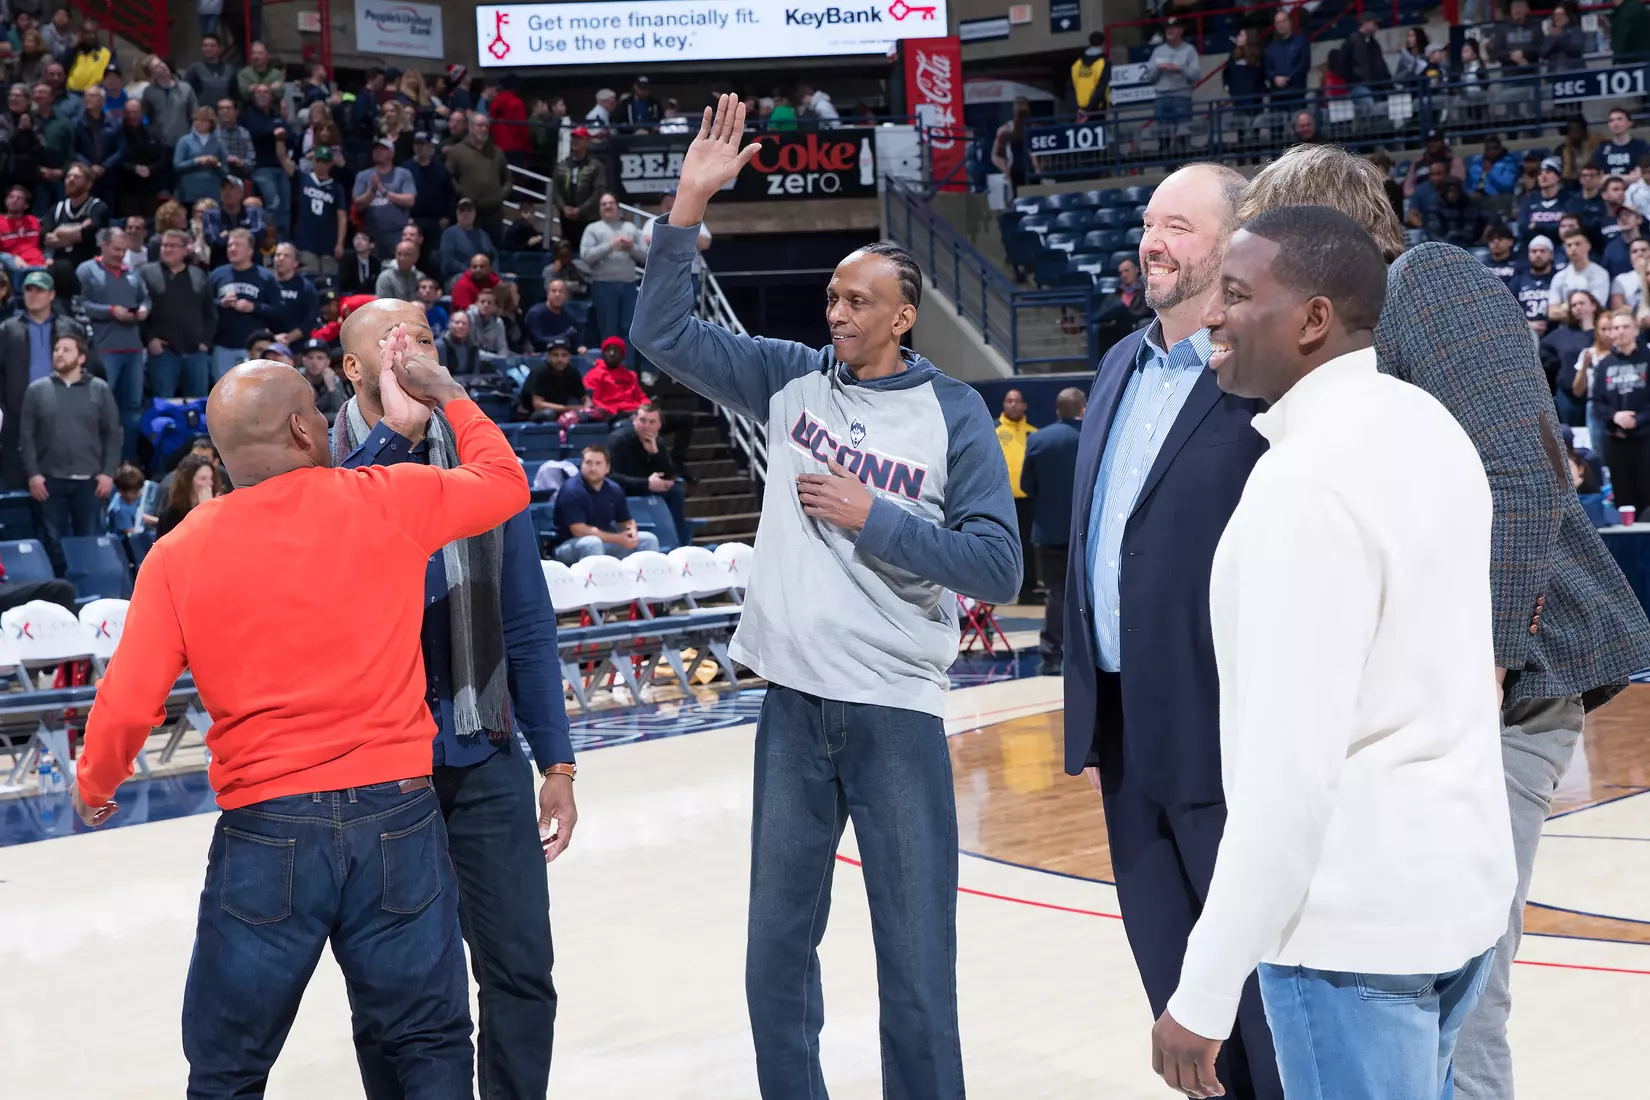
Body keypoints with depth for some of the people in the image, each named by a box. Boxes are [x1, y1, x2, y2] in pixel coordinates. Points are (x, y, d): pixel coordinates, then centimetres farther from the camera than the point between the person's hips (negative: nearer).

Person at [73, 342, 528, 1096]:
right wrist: (445, 395, 27)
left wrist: (94, 788, 16)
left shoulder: (179, 554, -1)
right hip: (395, 815, 0)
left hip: (264, 834, 0)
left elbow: (125, 709, -3)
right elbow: (505, 482, 15)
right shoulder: (388, 503, -2)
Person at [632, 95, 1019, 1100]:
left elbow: (998, 567, -7)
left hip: (898, 711, -3)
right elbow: (666, 332, 4)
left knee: (917, 966, 3)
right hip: (795, 703, 3)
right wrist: (692, 201, -4)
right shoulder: (792, 378, 6)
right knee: (778, 951, 11)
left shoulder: (952, 412, -3)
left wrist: (873, 518, -13)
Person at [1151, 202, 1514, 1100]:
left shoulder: (1307, 478, -20)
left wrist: (1205, 990, -20)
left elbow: (1289, 762, -24)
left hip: (1353, 919, -9)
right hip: (1458, 884, 9)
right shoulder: (1428, 426, 8)